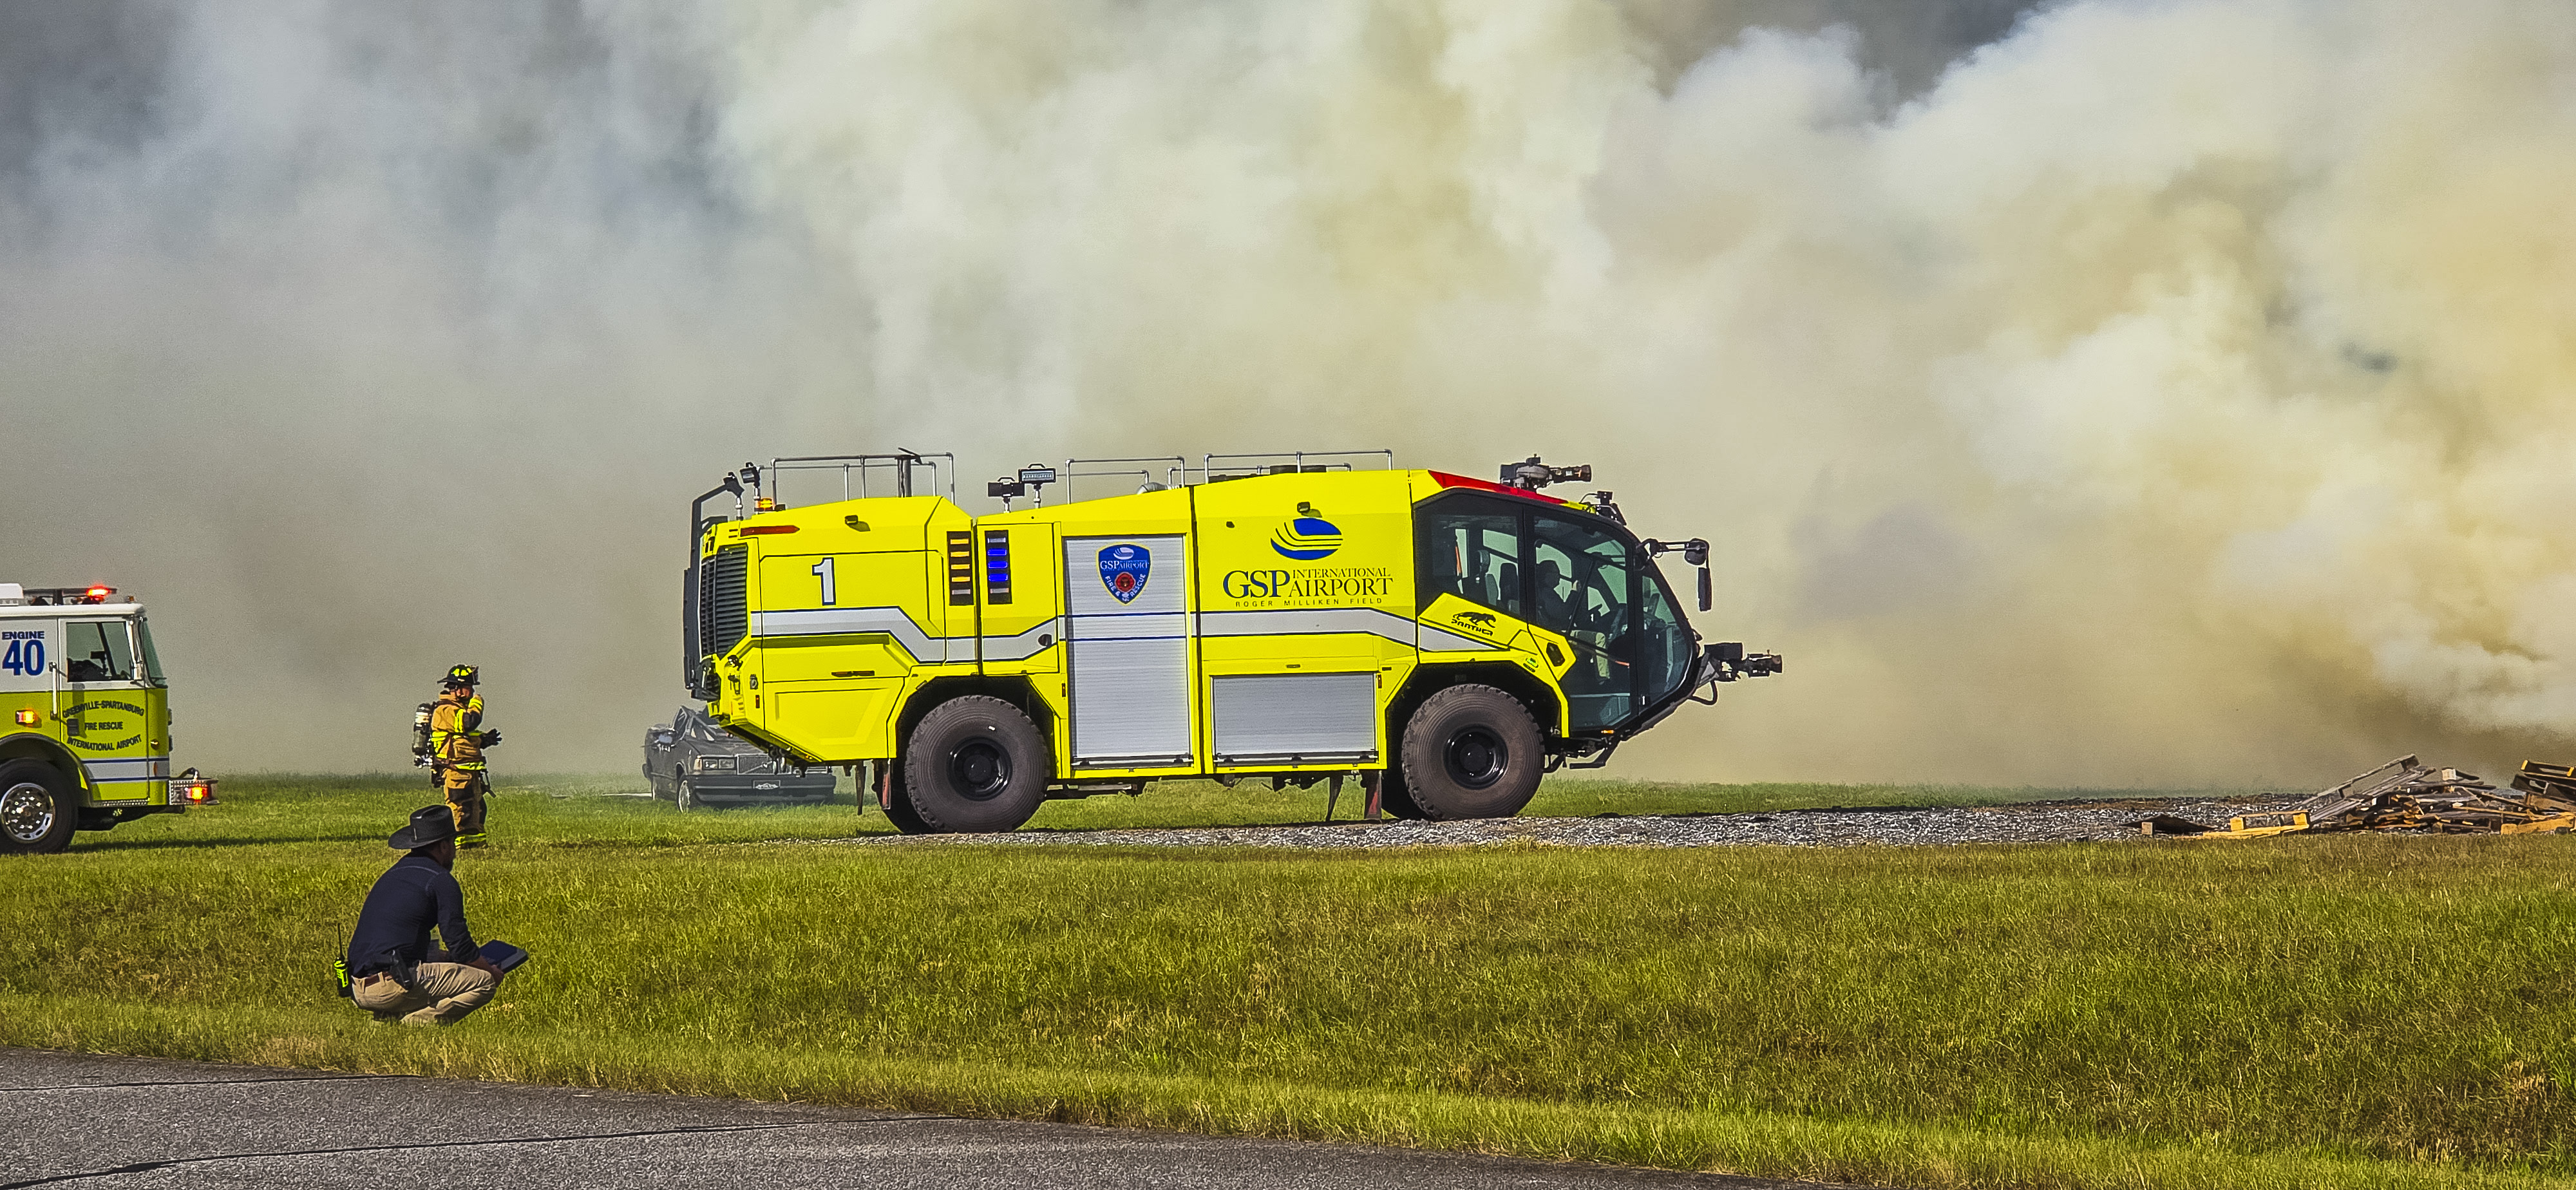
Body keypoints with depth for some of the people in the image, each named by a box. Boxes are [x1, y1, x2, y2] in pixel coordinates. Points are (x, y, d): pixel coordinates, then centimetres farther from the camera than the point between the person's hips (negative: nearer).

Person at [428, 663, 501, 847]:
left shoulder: (458, 709, 20)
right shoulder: (446, 710, -13)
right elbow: (469, 722, -30)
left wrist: (485, 739, 10)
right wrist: (477, 703, -13)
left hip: (468, 770, 10)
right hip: (455, 770, -10)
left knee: (476, 807, 14)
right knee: (460, 807, -11)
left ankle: (475, 841, 21)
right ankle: (456, 844, -9)